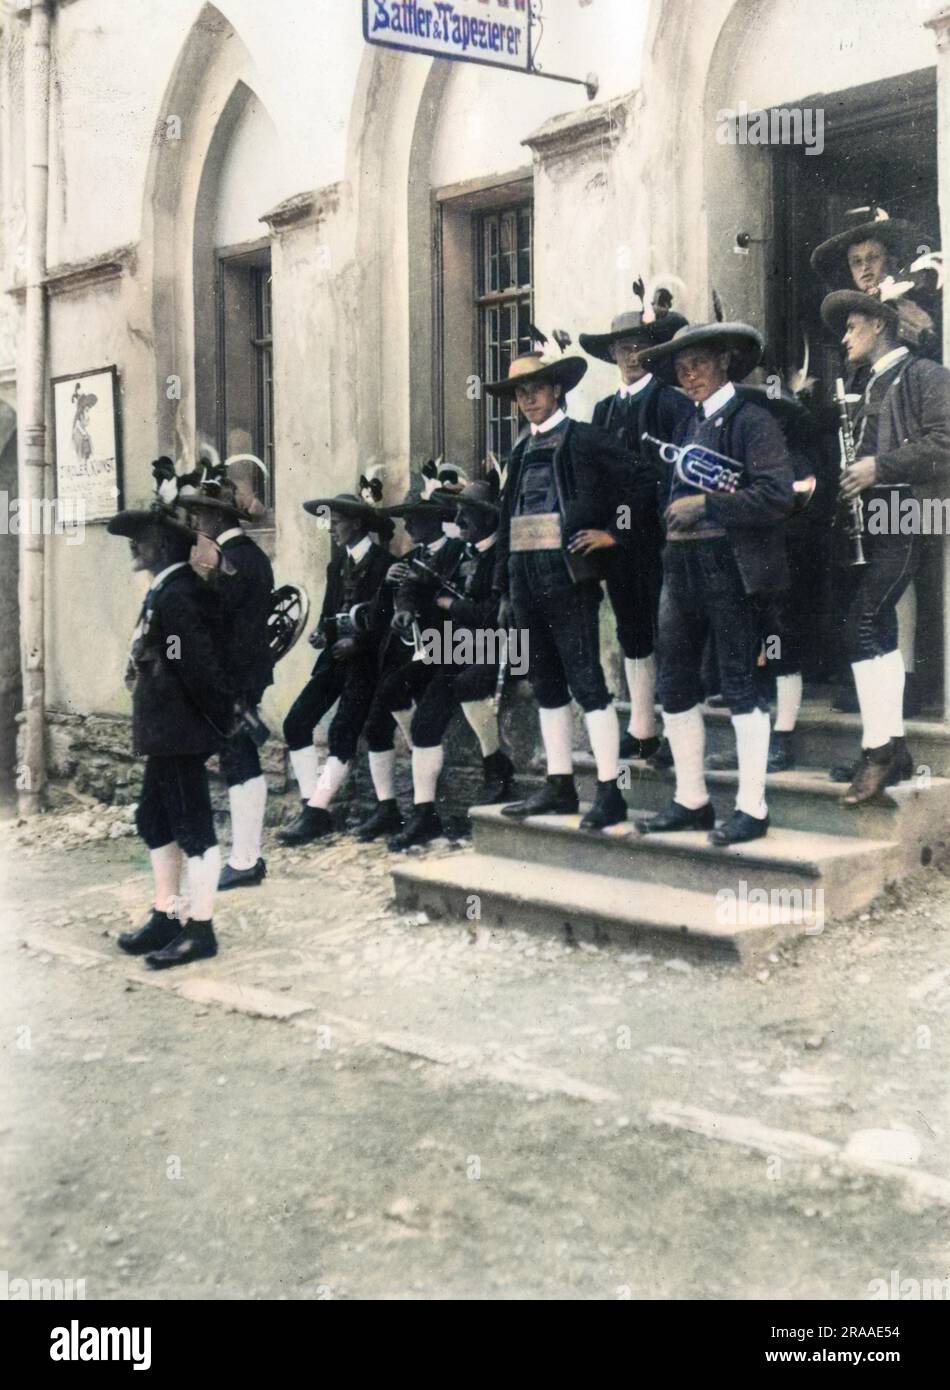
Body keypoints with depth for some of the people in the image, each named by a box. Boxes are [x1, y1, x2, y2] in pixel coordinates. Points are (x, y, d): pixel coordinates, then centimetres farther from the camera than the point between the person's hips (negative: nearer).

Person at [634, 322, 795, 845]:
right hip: (682, 566, 8)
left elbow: (777, 494, -16)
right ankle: (691, 801, 20)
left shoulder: (750, 419, -6)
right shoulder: (689, 423, 16)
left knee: (740, 684, -3)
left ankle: (752, 809, 4)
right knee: (674, 682, 9)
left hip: (729, 566, -8)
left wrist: (706, 505, -17)